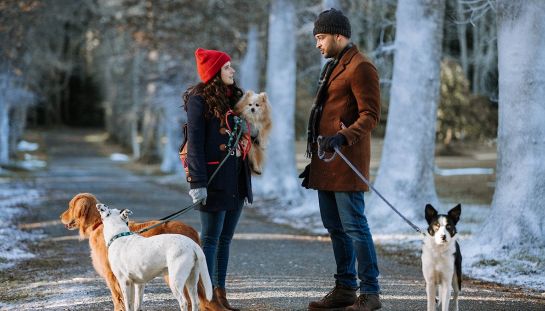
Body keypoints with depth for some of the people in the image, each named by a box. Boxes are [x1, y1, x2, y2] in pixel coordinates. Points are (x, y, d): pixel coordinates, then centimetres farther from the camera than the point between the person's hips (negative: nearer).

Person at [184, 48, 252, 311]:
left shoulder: (234, 96, 15)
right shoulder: (200, 99, -8)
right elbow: (195, 142, -12)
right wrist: (197, 183, -19)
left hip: (236, 178, 7)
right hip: (214, 178, -7)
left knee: (225, 239, 9)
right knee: (211, 238, -3)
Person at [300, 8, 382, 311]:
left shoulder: (360, 67, -10)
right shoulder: (333, 67, 21)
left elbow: (370, 115, -17)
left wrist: (344, 137, -31)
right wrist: (314, 160, 24)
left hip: (346, 161, -10)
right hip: (326, 163, 10)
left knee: (354, 226, -9)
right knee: (335, 227, 12)